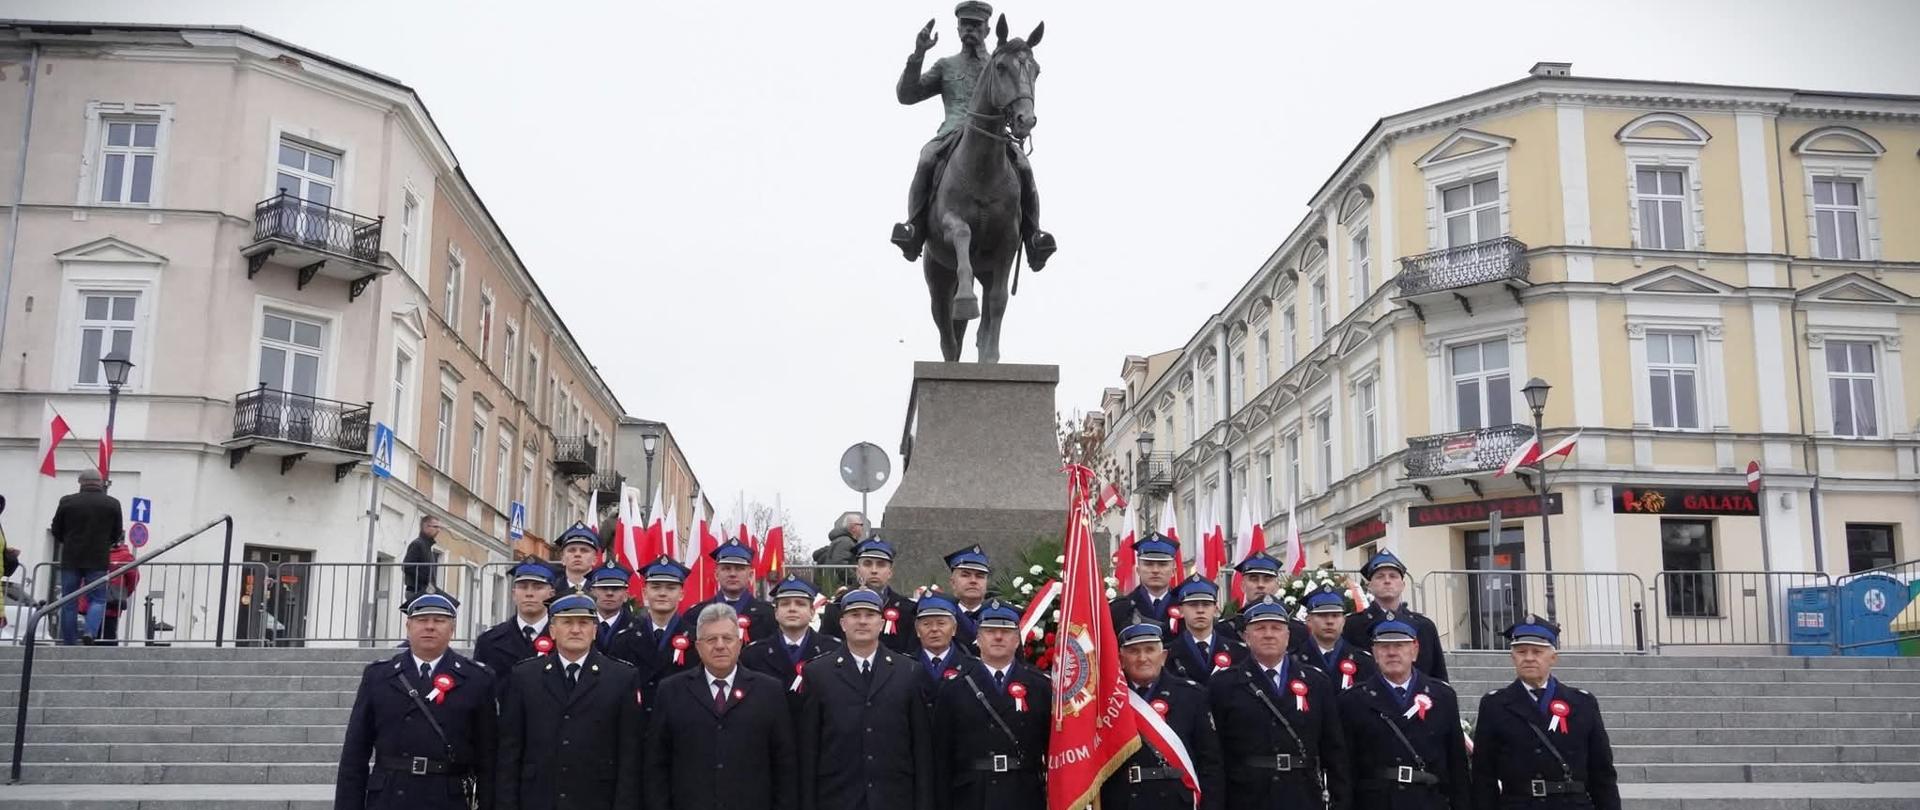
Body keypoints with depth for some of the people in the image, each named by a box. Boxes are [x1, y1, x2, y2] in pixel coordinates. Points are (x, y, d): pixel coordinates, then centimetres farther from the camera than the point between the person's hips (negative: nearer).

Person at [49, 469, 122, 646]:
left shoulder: (67, 501, -1)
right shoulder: (113, 504, -1)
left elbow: (56, 532, 7)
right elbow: (116, 535, 6)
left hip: (70, 559, 1)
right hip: (98, 560, -1)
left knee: (69, 603, 7)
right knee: (98, 599, 6)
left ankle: (68, 643, 7)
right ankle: (90, 632, -17)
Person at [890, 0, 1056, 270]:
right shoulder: (946, 66, 22)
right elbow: (906, 94, 13)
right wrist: (918, 54, 0)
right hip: (952, 134, 0)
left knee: (1024, 168, -29)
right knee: (926, 162, -32)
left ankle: (1033, 237, -30)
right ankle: (914, 230, -34)